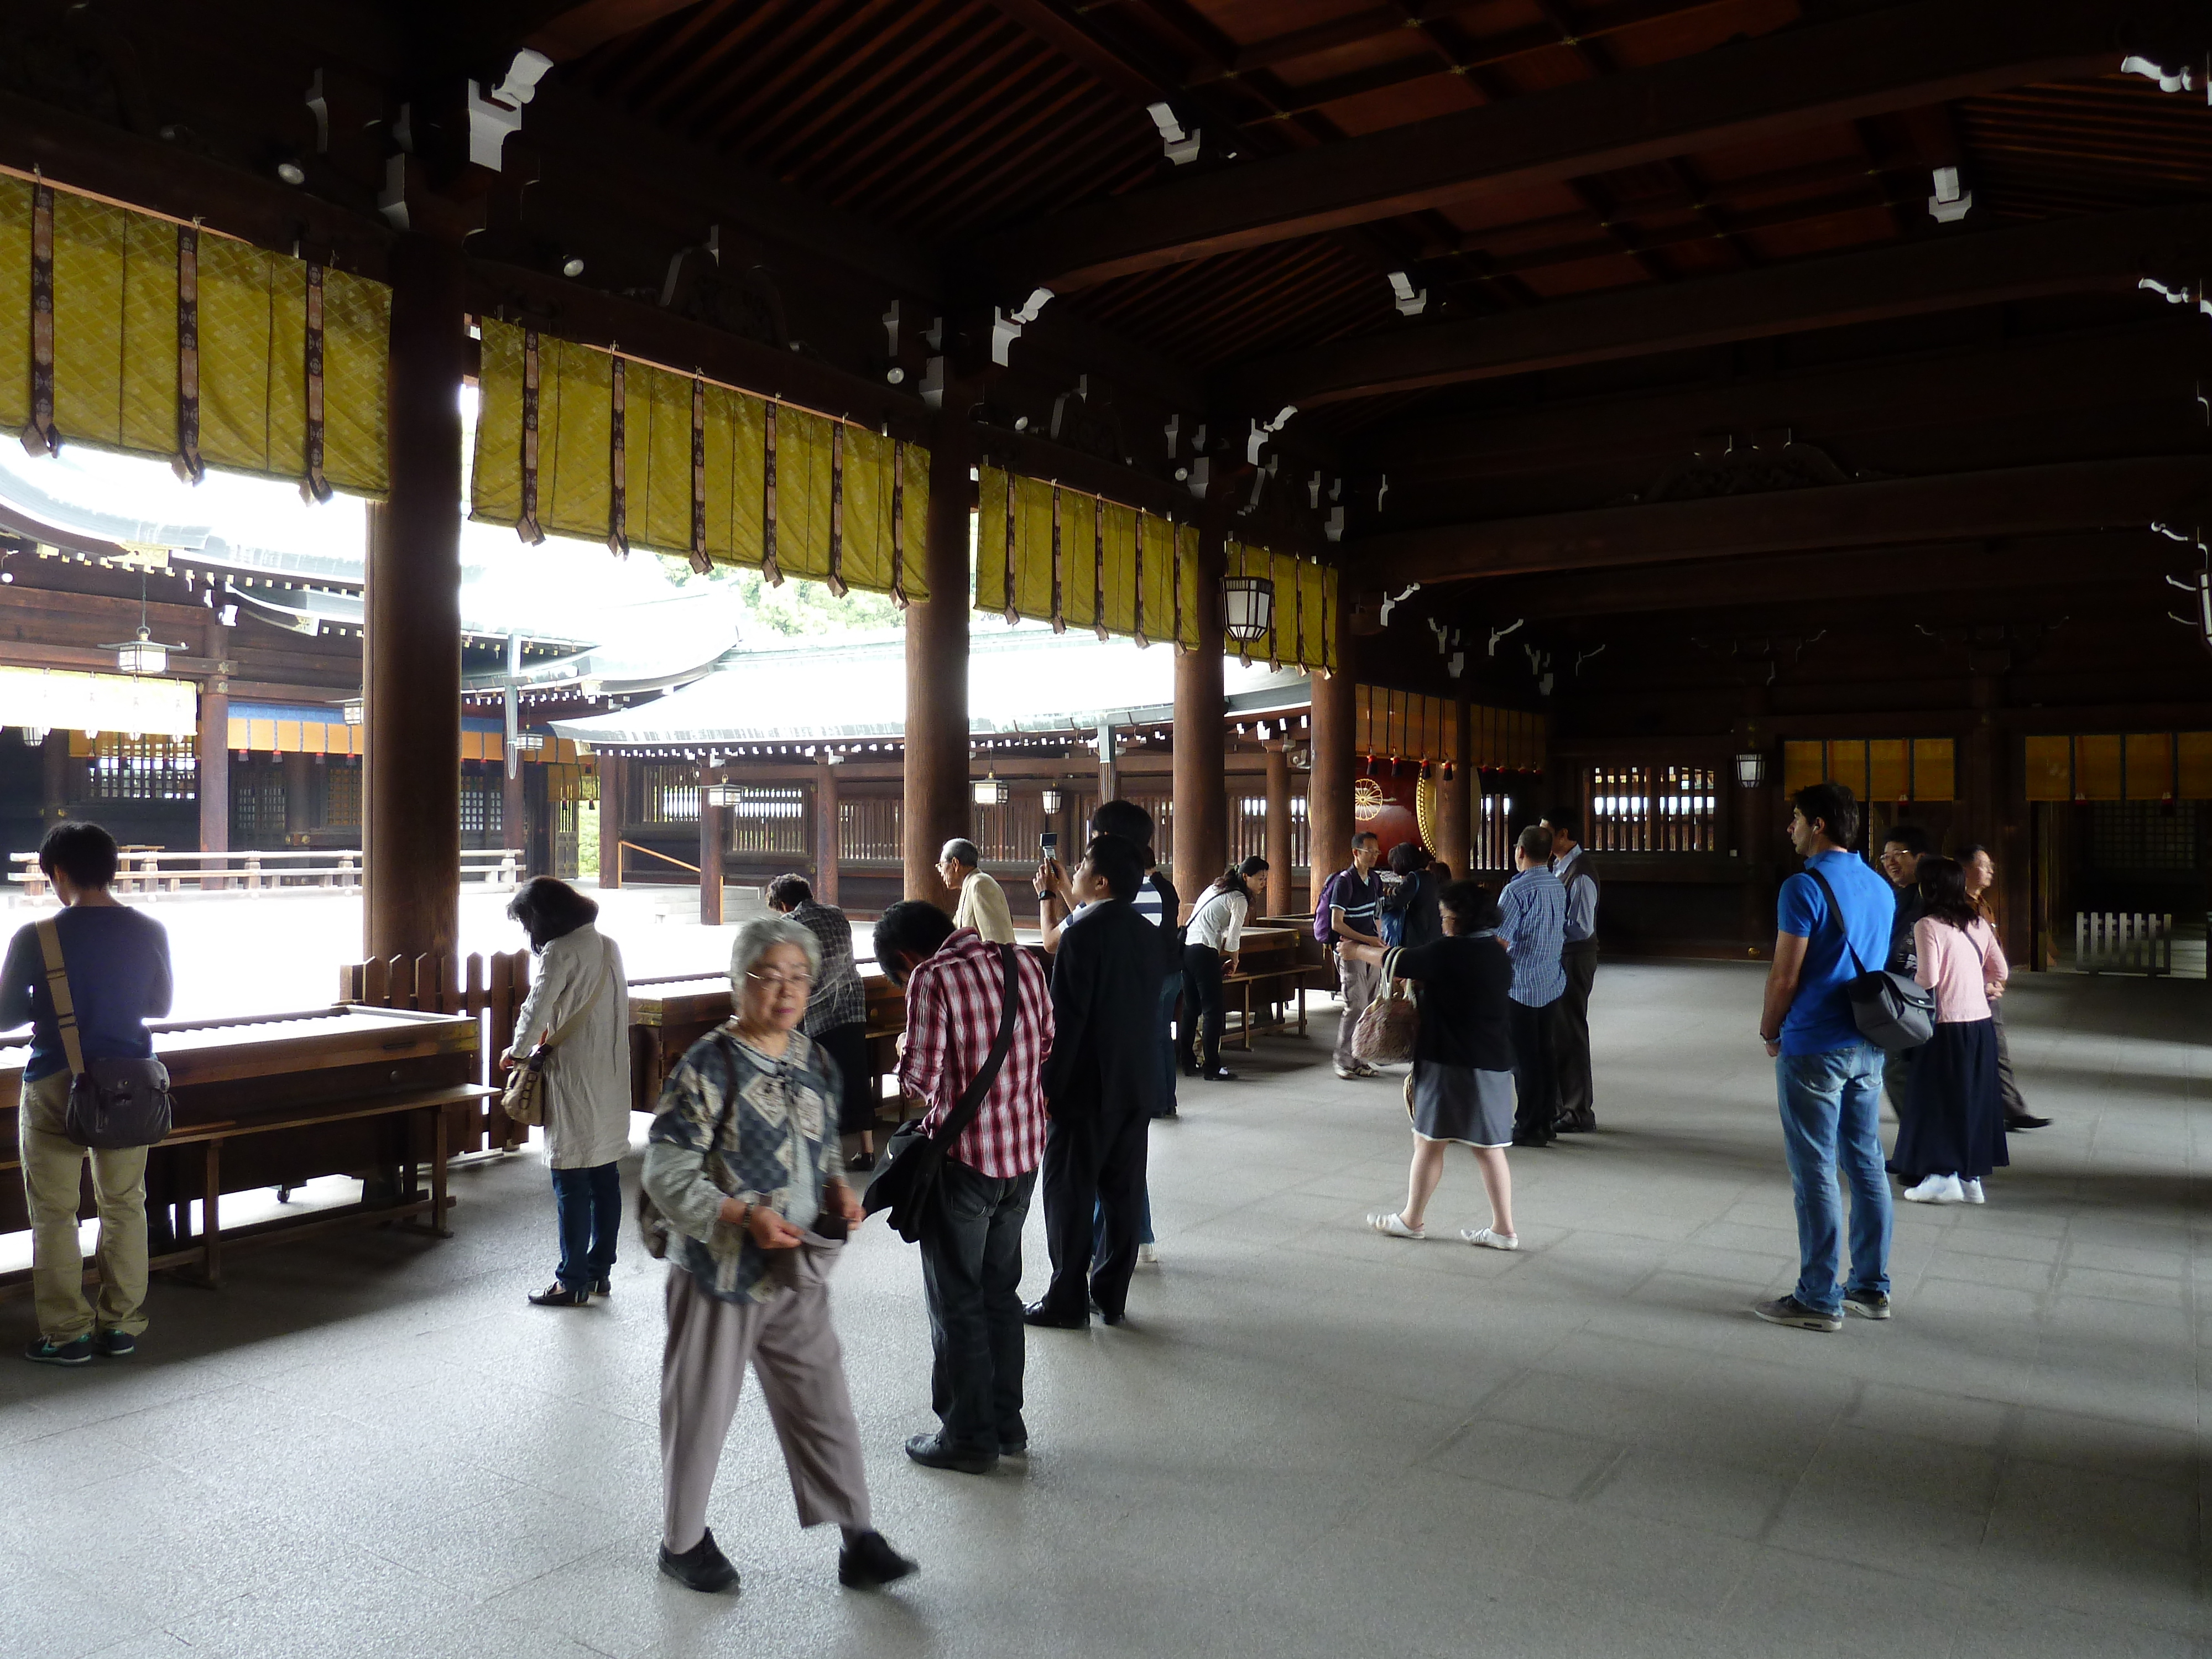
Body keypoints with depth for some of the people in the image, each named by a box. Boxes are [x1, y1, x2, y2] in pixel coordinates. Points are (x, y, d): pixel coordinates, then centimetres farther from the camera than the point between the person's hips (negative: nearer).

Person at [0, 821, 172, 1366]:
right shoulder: (150, 932, -2)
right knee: (125, 1205, 13)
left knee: (54, 1213, 9)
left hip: (55, 1089, -3)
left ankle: (67, 1334, 14)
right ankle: (121, 1326, 19)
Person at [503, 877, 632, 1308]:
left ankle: (573, 1281, 7)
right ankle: (600, 1271, 21)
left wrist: (517, 1051, 6)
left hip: (576, 1082, -8)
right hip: (613, 1078, 8)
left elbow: (536, 1009, -11)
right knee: (605, 1178, 13)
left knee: (572, 1184, 0)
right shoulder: (608, 946, 10)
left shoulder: (560, 952, -14)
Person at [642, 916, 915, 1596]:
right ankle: (683, 1541, 33)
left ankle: (857, 1540, 20)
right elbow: (667, 1173, -17)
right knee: (702, 1409, 12)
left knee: (824, 1405, 9)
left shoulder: (815, 1061, 4)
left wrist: (838, 1186, -2)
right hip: (720, 1272, -5)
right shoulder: (709, 1066, -16)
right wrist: (743, 1216, -28)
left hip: (799, 1273, 5)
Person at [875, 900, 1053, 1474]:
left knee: (957, 1302, 9)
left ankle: (970, 1436, 18)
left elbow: (921, 1081, -18)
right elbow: (1046, 1048, 10)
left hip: (963, 1158, -7)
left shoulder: (931, 979, -16)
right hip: (1025, 1152, 7)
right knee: (1001, 1292, 20)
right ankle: (1006, 1424, 30)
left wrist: (906, 1054, 2)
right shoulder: (1024, 964, 3)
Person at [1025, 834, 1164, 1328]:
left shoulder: (1082, 933, -16)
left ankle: (1068, 1301, 10)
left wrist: (1050, 1084, -12)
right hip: (1138, 1083, 7)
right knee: (1122, 1191, 12)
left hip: (1088, 1085, -7)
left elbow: (1066, 1019, -18)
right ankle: (1112, 1295, 20)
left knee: (1070, 1193, 3)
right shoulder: (1148, 933, 5)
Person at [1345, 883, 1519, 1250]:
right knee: (1488, 1147, 11)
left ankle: (1412, 1220, 19)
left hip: (1453, 1064, -8)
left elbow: (1393, 962, -8)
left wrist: (1356, 949, 7)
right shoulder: (1497, 954, 9)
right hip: (1494, 1064, 8)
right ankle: (1503, 1230, 13)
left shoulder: (1448, 952, -16)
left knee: (1428, 1141, 6)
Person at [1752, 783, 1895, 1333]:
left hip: (1814, 1049, -8)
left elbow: (1785, 976, -15)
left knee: (1815, 1174, -1)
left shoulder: (1805, 887, -15)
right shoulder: (1881, 887, 10)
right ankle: (1871, 1287, 21)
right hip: (1868, 1047, 8)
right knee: (1866, 1165, 13)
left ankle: (1819, 1299, 4)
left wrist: (1770, 1031, 0)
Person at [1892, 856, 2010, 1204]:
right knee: (1975, 1098, 12)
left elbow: (1927, 979, -18)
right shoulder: (1978, 922, 7)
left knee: (1937, 1098, 3)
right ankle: (1972, 1177, 17)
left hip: (1947, 1026, -7)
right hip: (1982, 1023, 7)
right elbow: (2000, 970, 9)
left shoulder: (1927, 926, -13)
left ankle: (1944, 1175, 3)